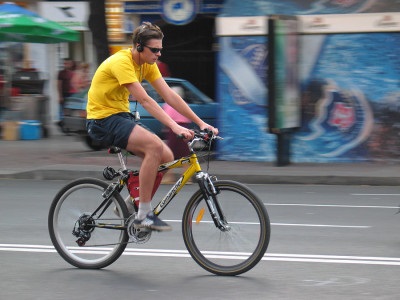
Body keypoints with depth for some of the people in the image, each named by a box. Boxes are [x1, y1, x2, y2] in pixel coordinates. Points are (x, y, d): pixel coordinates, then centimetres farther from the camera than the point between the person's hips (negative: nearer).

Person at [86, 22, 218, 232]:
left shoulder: (147, 64, 4)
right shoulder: (121, 62, -22)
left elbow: (169, 96, 1)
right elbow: (145, 100, -30)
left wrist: (201, 123, -6)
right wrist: (175, 127, -37)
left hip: (121, 117, 9)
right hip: (102, 120, -9)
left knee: (166, 157, -4)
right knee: (155, 146, -28)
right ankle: (143, 216, -23)